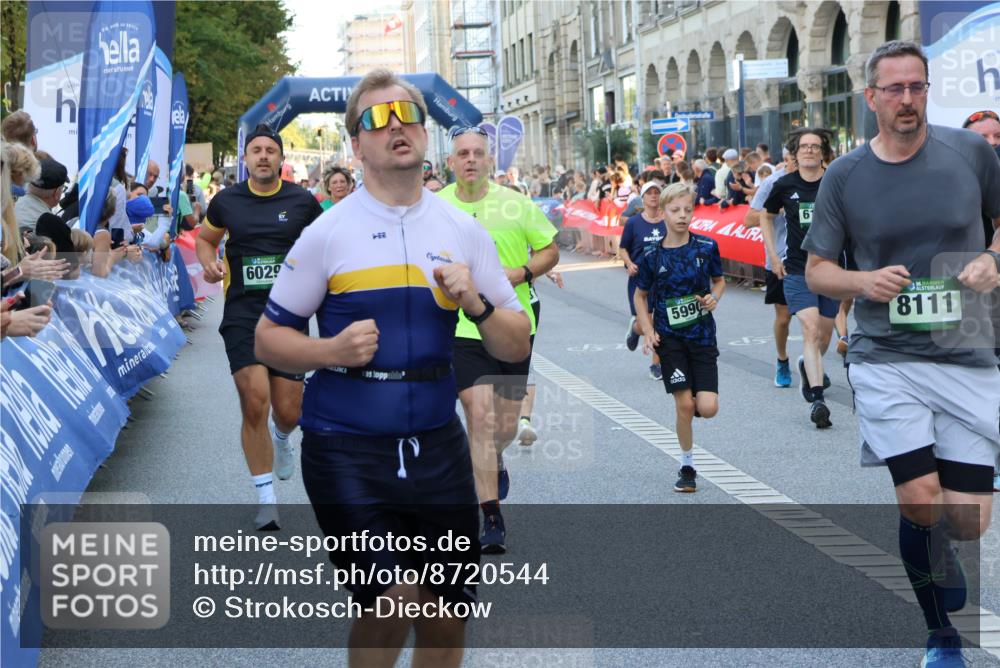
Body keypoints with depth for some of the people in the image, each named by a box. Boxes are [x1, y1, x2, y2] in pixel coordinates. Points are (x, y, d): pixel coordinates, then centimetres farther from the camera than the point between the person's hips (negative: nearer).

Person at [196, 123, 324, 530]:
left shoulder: (302, 201, 1)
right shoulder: (227, 201, 3)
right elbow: (205, 238, 20)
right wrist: (209, 263, -1)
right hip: (242, 314, 0)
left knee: (288, 412, 2)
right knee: (254, 402, -14)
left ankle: (281, 438, 44)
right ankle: (266, 499, -1)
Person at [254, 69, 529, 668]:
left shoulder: (463, 230, 7)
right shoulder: (327, 232, -2)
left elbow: (516, 346, 8)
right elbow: (269, 336, 0)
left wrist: (475, 303, -11)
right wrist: (334, 350, -17)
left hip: (436, 443, 4)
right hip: (347, 444, -3)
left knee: (448, 617, 9)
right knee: (396, 597, -14)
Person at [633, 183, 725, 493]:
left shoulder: (707, 247, -4)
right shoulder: (653, 256, -5)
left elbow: (719, 281, 13)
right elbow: (640, 296, 8)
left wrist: (714, 297, -9)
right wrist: (648, 332, -3)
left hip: (702, 333, 1)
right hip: (670, 337, -1)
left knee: (708, 408, -10)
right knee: (683, 404, -5)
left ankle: (694, 404, 28)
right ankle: (687, 466, 13)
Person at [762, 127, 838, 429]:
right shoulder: (785, 185, -2)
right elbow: (766, 217, 16)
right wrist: (773, 256, 9)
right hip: (797, 270, -1)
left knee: (824, 333, 12)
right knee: (810, 330, -16)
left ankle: (810, 367, 44)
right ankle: (817, 398, -19)